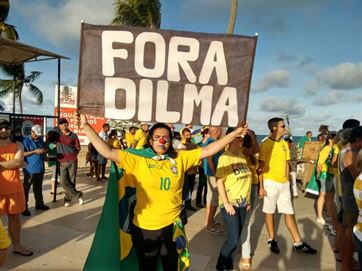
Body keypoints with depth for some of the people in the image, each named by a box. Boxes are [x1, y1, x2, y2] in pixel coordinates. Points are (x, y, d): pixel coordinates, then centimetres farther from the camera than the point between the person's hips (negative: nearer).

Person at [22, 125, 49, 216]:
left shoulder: (40, 140, 12)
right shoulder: (25, 140, -7)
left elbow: (45, 149, 22)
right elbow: (22, 154, -15)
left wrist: (44, 151, -1)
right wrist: (35, 151, -21)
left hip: (40, 168, 6)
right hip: (29, 169, -6)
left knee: (38, 187, 17)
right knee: (26, 188, 1)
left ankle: (39, 203, 28)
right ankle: (24, 207, 7)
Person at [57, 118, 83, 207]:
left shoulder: (73, 135, 6)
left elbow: (78, 148, 12)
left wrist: (72, 154, 1)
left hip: (73, 161, 0)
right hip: (62, 161, 0)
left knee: (71, 181, 3)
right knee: (63, 182, -9)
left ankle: (67, 199, 20)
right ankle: (78, 195, 6)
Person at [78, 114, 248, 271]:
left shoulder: (180, 158, -3)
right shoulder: (137, 159, -9)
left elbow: (208, 150, -3)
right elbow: (107, 152, -14)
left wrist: (235, 133, -4)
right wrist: (86, 127, -17)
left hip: (172, 225, 2)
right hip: (144, 228, -1)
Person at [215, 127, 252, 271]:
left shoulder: (243, 155, 5)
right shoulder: (225, 158, -15)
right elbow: (219, 181, -16)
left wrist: (248, 200, 13)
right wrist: (226, 204, -18)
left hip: (242, 203, 6)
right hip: (230, 203, -6)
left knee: (237, 237, 12)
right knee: (234, 238, -5)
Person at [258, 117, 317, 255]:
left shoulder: (284, 144, 10)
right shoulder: (265, 144, -10)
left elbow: (286, 163, 15)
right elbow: (260, 167, -10)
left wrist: (287, 181, 12)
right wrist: (261, 186, -13)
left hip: (284, 183, 6)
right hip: (270, 182, -6)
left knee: (289, 212, 10)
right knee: (269, 211, 8)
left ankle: (298, 243, 18)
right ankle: (272, 240, 24)